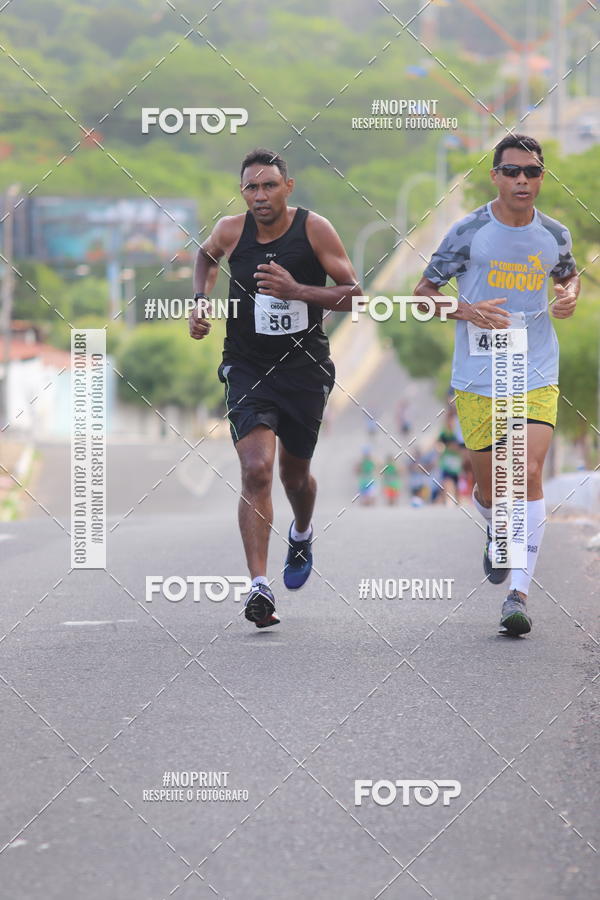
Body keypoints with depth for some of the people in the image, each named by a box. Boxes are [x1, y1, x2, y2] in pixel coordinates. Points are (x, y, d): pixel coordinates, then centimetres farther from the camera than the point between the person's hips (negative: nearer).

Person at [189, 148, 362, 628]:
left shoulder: (314, 229, -11)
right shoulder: (231, 231, -5)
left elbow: (355, 295, -10)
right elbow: (207, 256, 20)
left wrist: (297, 290, -23)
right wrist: (201, 300, 4)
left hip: (305, 367, 0)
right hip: (247, 367, 0)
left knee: (295, 473, 16)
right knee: (256, 469, -19)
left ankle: (302, 534, 52)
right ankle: (259, 587, -22)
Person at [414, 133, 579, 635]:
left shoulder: (554, 235, 3)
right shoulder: (470, 232, -5)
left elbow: (568, 273, 25)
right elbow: (424, 292, 2)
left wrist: (570, 295, 1)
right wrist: (468, 311, -16)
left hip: (536, 377, 0)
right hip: (478, 380, 0)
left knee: (529, 475, -17)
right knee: (489, 489, 8)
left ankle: (519, 594, -16)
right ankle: (497, 532, 46)